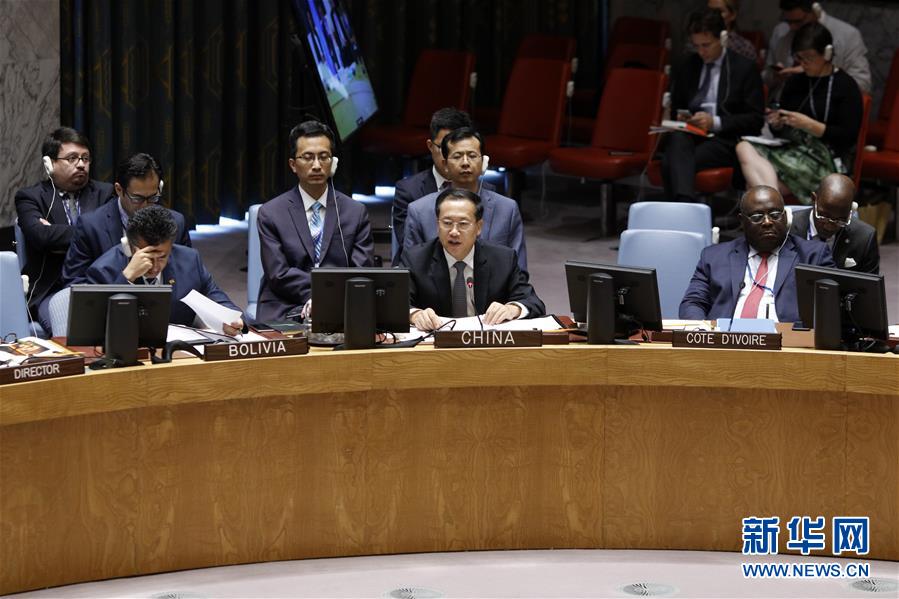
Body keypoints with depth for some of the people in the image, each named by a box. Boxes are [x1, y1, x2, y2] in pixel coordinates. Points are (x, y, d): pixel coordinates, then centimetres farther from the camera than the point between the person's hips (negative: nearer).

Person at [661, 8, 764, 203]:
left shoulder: (744, 68, 6)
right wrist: (679, 117, 3)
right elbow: (675, 106, 29)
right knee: (676, 139, -38)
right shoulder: (688, 66, 20)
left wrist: (716, 122, -13)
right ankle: (684, 203, -57)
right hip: (689, 134, 3)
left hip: (725, 139, -3)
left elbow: (756, 119, 1)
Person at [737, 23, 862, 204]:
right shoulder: (795, 82, 18)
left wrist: (809, 125, -16)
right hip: (792, 149, 6)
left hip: (827, 160, -6)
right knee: (745, 148, -28)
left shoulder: (845, 86, 0)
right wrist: (777, 123, -2)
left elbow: (849, 137, -7)